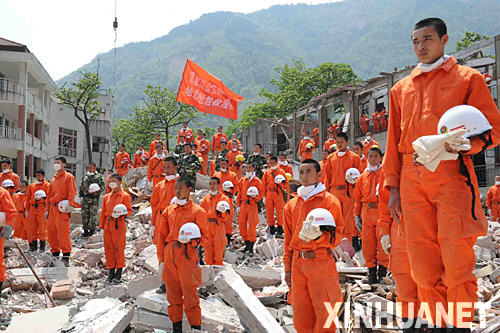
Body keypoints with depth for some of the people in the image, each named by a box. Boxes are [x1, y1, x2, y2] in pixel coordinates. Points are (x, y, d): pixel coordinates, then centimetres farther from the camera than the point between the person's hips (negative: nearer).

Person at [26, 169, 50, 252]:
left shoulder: (47, 185, 4)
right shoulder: (31, 186, 18)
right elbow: (28, 198, 18)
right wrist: (27, 210, 11)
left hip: (42, 209, -5)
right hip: (32, 209, 5)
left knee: (42, 228, -4)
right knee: (32, 228, 5)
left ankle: (42, 247, 3)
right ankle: (33, 246, 14)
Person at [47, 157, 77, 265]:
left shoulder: (69, 177, -2)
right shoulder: (53, 178, 19)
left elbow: (72, 192, -10)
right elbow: (50, 194, 22)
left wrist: (70, 205, -20)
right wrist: (48, 209, 18)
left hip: (62, 208, -8)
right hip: (53, 208, 8)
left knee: (63, 233, -9)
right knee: (51, 232, 10)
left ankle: (66, 257, -4)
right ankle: (55, 254, 22)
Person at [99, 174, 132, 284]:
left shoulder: (125, 196, 0)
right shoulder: (107, 197, 16)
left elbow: (129, 210, -2)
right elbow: (103, 212, 17)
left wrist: (120, 214, -21)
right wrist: (102, 227, 12)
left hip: (119, 224, -5)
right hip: (108, 224, 6)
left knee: (119, 249, -3)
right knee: (108, 249, 7)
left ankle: (118, 274, 6)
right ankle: (111, 273, 17)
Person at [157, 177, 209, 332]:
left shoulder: (197, 211, 0)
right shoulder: (169, 210, 15)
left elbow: (204, 236, -2)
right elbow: (162, 236, 16)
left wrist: (189, 240, -21)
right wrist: (161, 259, 10)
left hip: (187, 255, -5)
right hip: (169, 255, 5)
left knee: (190, 294, -5)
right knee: (172, 295, 8)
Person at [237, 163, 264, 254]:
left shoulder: (257, 181, -1)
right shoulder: (242, 180, 12)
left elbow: (262, 193, 1)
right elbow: (239, 193, 15)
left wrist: (256, 197, -18)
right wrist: (238, 205, 9)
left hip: (253, 205, -4)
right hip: (243, 204, 5)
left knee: (252, 225, -7)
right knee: (242, 224, 5)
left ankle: (251, 248, -1)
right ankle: (247, 244, 21)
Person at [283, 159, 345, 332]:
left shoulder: (330, 201, 1)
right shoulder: (292, 204, 15)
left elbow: (337, 234, -3)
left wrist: (318, 236, -22)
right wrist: (287, 268, 12)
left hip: (320, 261, -4)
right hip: (297, 263, 4)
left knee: (324, 312, -3)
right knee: (300, 314, 7)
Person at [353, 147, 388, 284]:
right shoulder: (362, 176, 16)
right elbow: (357, 197, 16)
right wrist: (357, 215, 11)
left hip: (381, 211, -3)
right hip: (366, 212, 3)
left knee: (382, 241, -6)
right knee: (367, 242, 3)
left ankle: (382, 272, 4)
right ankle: (372, 272, 13)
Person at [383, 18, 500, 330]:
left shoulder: (467, 78, 9)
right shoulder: (401, 88, 20)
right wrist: (393, 187, 11)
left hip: (451, 175, -3)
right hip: (412, 180, 4)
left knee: (457, 260, -5)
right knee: (423, 262, 2)